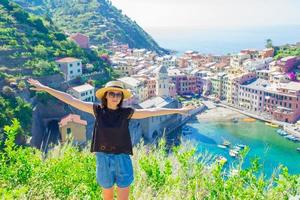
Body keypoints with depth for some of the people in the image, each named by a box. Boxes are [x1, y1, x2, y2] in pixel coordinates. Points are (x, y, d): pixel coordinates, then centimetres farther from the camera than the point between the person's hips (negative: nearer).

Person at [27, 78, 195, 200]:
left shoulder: (127, 113, -4)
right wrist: (45, 88, -4)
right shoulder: (97, 110, -4)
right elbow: (71, 100, -4)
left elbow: (152, 111, -4)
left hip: (123, 160, 0)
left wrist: (178, 110, -4)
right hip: (103, 159, 1)